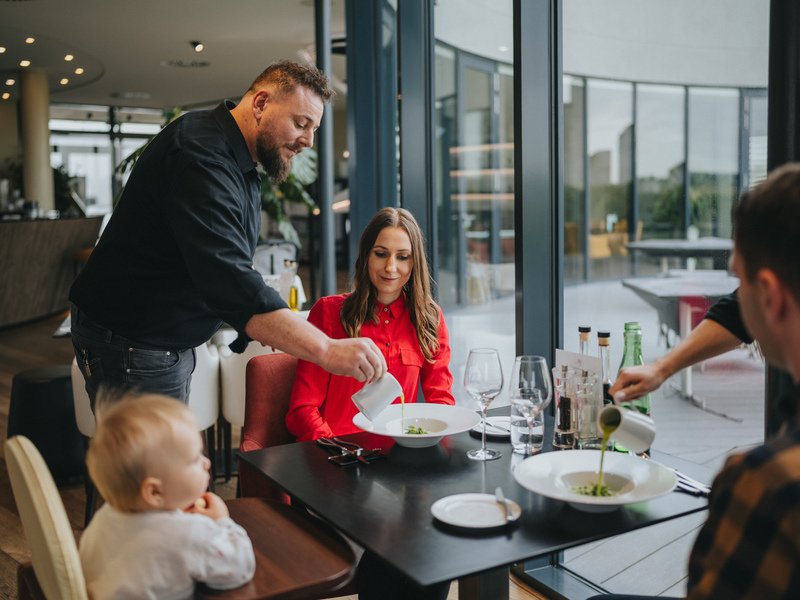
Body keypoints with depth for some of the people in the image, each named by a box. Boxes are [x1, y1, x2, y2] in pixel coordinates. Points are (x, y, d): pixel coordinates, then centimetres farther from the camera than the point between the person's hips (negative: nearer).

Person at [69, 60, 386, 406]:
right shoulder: (201, 154, -24)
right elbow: (228, 282, -37)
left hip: (174, 345, 10)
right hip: (129, 347, -10)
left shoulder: (239, 165, 11)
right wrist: (327, 351, -41)